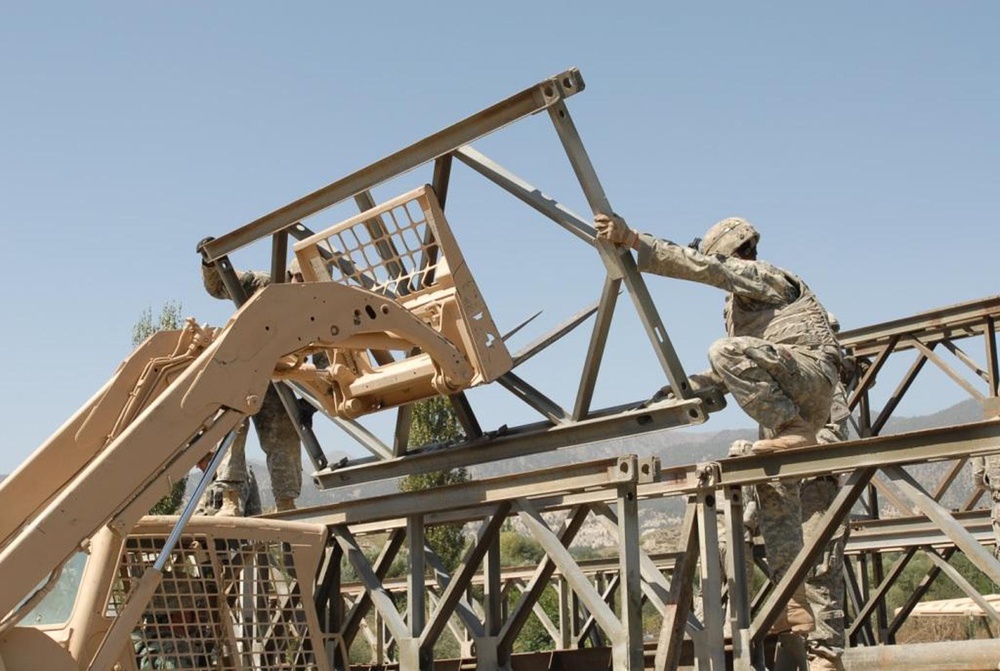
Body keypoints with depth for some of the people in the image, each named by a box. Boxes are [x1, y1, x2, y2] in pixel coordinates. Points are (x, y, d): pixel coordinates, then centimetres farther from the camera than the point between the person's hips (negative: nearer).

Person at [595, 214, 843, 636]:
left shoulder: (761, 276, 2)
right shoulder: (739, 303, 31)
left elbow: (700, 266, -15)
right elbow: (738, 373, 36)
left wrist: (634, 241, -21)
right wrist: (691, 387, 28)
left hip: (811, 370, -10)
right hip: (784, 396, 10)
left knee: (727, 351, -31)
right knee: (775, 495, 3)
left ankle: (794, 431, -28)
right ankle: (794, 607, 4)